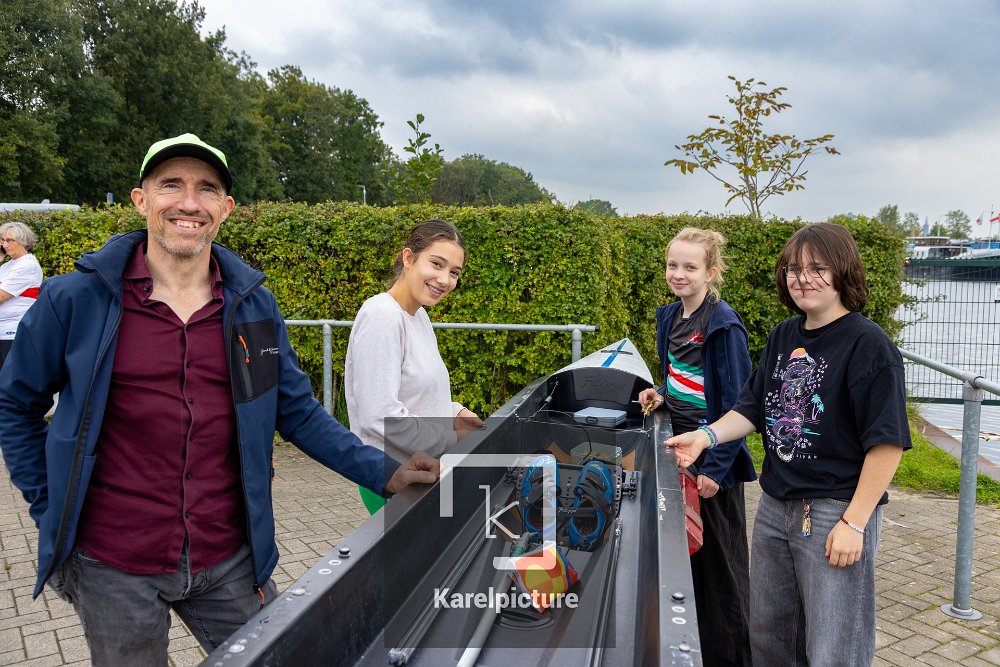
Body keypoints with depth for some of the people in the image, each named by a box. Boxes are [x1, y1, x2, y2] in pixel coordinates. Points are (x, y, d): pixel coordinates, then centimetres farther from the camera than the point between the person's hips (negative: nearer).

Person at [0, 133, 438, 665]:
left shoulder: (254, 306, 0)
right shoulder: (76, 299, -7)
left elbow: (298, 412, 5)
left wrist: (384, 473, -5)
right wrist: (51, 508, 2)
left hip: (230, 561, 2)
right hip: (114, 570, -2)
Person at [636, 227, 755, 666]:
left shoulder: (724, 325, -17)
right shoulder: (670, 317, 6)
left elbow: (737, 403, -18)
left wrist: (715, 467, -19)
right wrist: (663, 394, 1)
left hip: (714, 457, -7)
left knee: (720, 561, 6)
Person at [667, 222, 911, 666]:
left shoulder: (868, 345, -14)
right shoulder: (783, 337, 7)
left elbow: (887, 442, -17)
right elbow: (753, 408, 11)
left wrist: (855, 522, -19)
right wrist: (707, 435, -7)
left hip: (836, 513, -7)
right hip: (775, 508, 7)